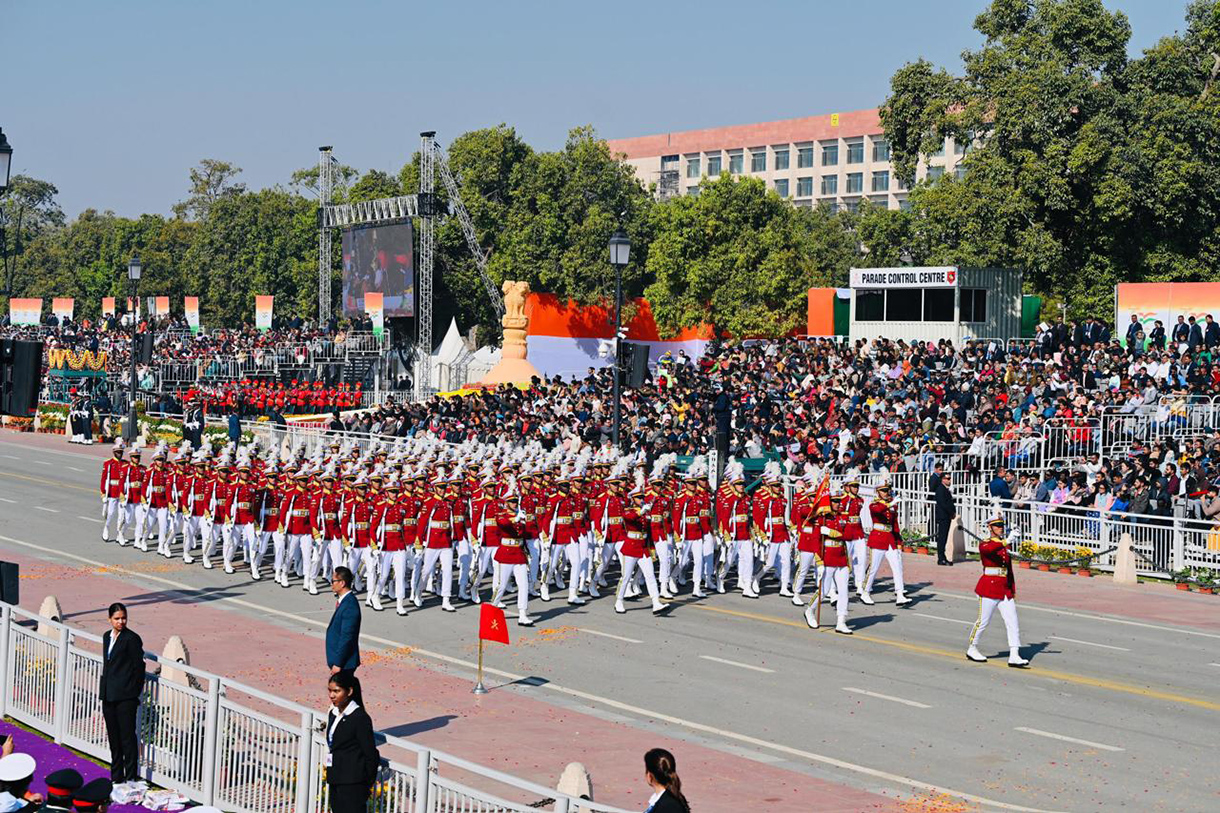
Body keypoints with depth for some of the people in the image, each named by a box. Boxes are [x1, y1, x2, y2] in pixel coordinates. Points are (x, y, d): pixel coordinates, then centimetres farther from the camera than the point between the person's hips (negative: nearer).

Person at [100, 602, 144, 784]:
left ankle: (130, 778, 3)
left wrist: (136, 694, -10)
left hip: (125, 696, -7)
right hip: (109, 696, 7)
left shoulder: (132, 638, -10)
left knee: (127, 736, -3)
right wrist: (104, 691, 15)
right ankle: (116, 777, 23)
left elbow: (139, 667, -9)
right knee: (113, 737, 14)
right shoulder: (107, 636, 12)